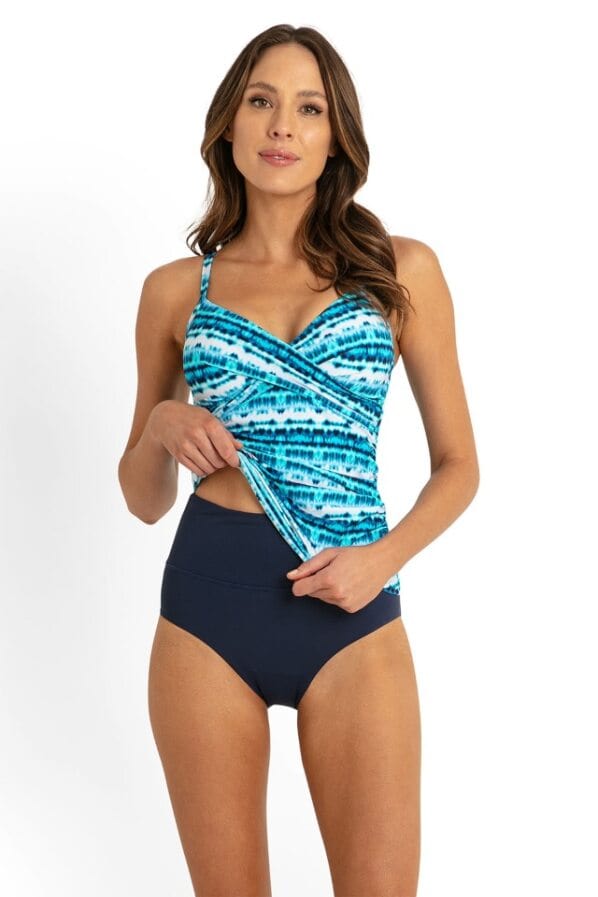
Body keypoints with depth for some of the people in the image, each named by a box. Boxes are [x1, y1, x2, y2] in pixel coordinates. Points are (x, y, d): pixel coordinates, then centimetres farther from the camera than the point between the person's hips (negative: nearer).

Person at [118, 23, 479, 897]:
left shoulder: (401, 269, 4)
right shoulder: (176, 290, 8)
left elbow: (458, 464, 8)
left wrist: (384, 557, -9)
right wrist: (161, 428, -6)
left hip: (351, 612, -1)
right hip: (207, 605, 1)